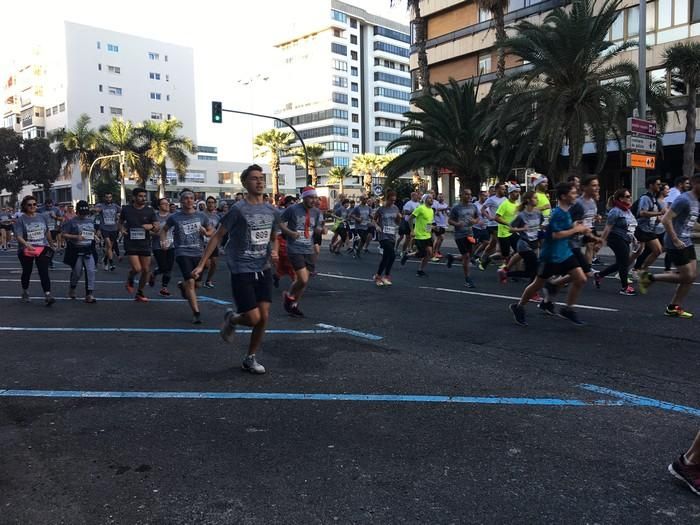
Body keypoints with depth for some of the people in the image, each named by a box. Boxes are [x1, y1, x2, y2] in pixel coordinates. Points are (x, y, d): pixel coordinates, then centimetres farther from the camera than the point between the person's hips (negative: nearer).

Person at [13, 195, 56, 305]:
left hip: (42, 248, 1)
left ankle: (47, 295, -18)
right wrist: (27, 245, -34)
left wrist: (51, 244, 26)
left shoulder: (43, 217, 4)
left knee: (44, 272, -12)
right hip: (26, 250, -1)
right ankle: (25, 292, 38)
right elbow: (18, 236, -17)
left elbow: (48, 232, 18)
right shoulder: (21, 220, -7)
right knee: (27, 272, 16)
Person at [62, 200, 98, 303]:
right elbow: (63, 234, -8)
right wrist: (76, 237, -18)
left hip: (89, 251, 3)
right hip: (76, 251, -3)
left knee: (90, 271, -7)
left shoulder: (91, 221, 10)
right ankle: (72, 289, 38)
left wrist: (94, 236, 7)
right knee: (76, 272, 9)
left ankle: (89, 294, -5)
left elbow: (95, 232, 26)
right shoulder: (72, 221, -5)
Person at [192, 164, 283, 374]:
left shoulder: (272, 211, 5)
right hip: (242, 271, -5)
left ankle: (250, 359, 21)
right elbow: (218, 236, -7)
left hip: (263, 270, 5)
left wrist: (274, 251, -2)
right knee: (254, 318, -8)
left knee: (264, 317, 3)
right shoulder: (238, 209, -12)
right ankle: (231, 319, 27)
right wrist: (201, 264, -9)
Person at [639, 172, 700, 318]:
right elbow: (666, 219, -21)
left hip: (687, 242, 9)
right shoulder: (684, 199, -16)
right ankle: (650, 278, 8)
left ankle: (674, 307, 13)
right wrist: (676, 240, -21)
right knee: (687, 276, -6)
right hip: (677, 244, -9)